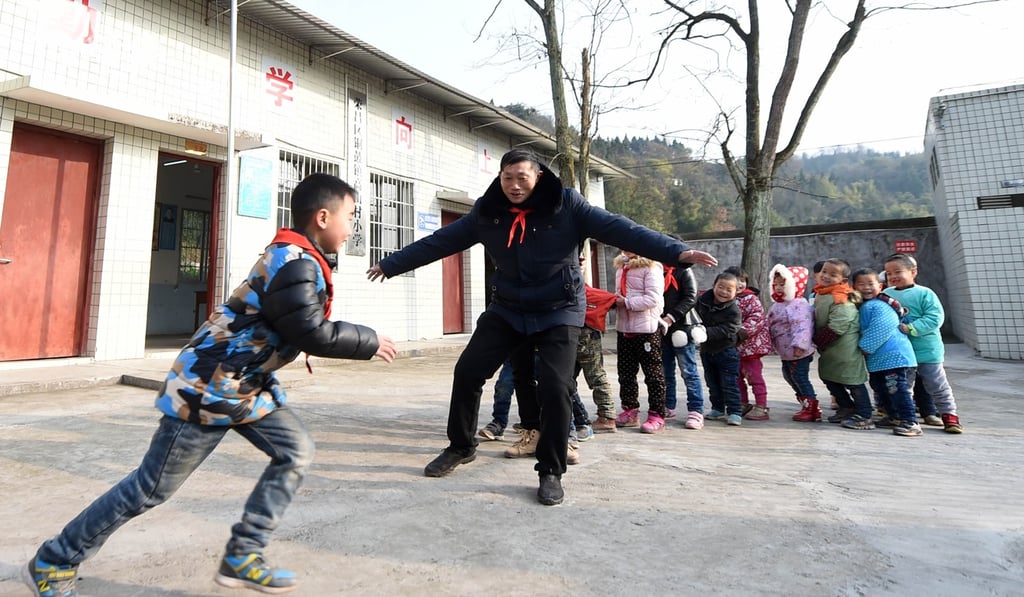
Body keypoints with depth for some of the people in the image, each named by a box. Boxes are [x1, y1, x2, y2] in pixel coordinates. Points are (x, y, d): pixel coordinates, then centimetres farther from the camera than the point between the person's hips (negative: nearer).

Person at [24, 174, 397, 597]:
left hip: (245, 384, 10)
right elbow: (313, 334, -27)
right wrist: (370, 342, -14)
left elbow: (300, 329, 10)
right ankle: (53, 562, 30)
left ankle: (241, 557, 13)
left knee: (296, 452, 3)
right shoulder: (294, 262, -24)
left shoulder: (296, 258, 6)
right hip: (208, 387, -9)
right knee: (153, 487, 6)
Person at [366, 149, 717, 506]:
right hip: (507, 309, 4)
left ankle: (551, 472, 9)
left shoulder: (566, 205, -11)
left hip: (559, 312, -3)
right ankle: (461, 446, 25)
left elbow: (618, 229, -17)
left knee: (554, 387, -13)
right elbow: (440, 242, 4)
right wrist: (391, 264, 10)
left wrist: (676, 251, -27)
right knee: (467, 372, 1)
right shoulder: (487, 212, -2)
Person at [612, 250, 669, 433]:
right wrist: (615, 301, 3)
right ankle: (630, 411, 26)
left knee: (652, 373, 3)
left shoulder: (651, 268, -11)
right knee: (625, 372, 14)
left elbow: (653, 298, -20)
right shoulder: (621, 267, 13)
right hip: (623, 328, 8)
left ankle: (657, 415, 12)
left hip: (646, 329, -8)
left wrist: (627, 302, -18)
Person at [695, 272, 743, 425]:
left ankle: (734, 412, 9)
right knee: (712, 383, 15)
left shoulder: (734, 311, -18)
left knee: (729, 384, -1)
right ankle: (718, 409, 29)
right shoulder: (703, 300, -4)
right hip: (707, 350, 5)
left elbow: (725, 331, -27)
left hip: (726, 351, -5)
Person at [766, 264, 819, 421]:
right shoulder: (779, 304, 12)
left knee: (800, 378, -5)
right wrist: (773, 344, 24)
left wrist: (799, 345, -37)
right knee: (789, 376, 19)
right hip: (786, 353, 11)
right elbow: (772, 325, 21)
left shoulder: (799, 305, -20)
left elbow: (802, 326, -30)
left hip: (798, 352, -11)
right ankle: (806, 404, 32)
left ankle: (812, 409, 7)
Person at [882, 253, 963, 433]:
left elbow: (935, 318, -17)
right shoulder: (886, 294, 0)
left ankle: (949, 415, 24)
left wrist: (911, 328, -24)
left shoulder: (925, 294, -9)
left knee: (937, 386, 10)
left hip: (927, 350, -2)